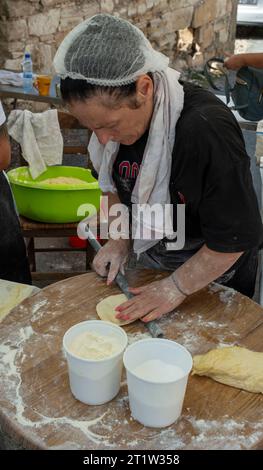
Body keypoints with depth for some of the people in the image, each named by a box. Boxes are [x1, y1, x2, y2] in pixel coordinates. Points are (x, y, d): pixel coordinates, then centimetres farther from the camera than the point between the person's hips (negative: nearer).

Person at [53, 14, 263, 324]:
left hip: (215, 272, -5)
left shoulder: (206, 129, -36)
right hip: (152, 258, 5)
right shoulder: (113, 112, -14)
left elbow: (236, 237, -28)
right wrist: (120, 239, -6)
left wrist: (177, 287, -22)